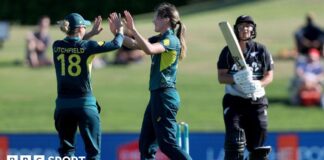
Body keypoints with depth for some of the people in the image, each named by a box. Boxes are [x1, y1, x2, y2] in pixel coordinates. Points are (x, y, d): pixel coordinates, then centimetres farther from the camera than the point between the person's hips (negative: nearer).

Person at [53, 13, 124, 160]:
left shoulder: (57, 46, 1)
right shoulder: (87, 46, -10)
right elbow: (116, 44, -4)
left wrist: (91, 34, 29)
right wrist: (119, 31, 16)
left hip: (63, 104, 3)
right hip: (85, 103, -3)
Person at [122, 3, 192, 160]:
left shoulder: (171, 40, -14)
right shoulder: (159, 39, 14)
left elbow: (149, 49, -31)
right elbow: (134, 44, 16)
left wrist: (133, 30, -29)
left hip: (165, 97, -10)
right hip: (157, 95, 10)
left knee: (167, 144, -10)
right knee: (146, 143, 11)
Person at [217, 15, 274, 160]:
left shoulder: (261, 50, 4)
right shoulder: (228, 51, 1)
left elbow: (269, 76, 4)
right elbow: (221, 77, -2)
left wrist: (258, 84, -18)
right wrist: (235, 78, -24)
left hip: (257, 101, 2)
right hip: (234, 100, -2)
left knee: (258, 145, 5)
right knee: (235, 142, -14)